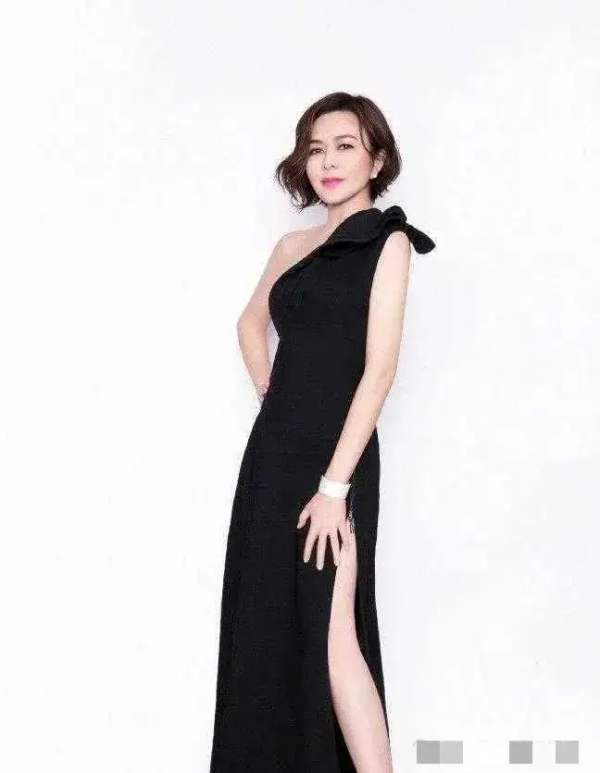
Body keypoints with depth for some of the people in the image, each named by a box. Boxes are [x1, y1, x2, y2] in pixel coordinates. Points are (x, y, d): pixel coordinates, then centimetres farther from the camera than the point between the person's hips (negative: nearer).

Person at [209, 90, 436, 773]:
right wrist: (267, 387, 14)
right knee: (268, 627, 12)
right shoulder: (293, 246, 12)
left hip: (334, 453, -7)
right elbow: (252, 319, 32)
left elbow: (379, 369, -14)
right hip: (272, 449, 7)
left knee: (332, 637, -12)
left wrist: (334, 486, -19)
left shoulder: (387, 239, -6)